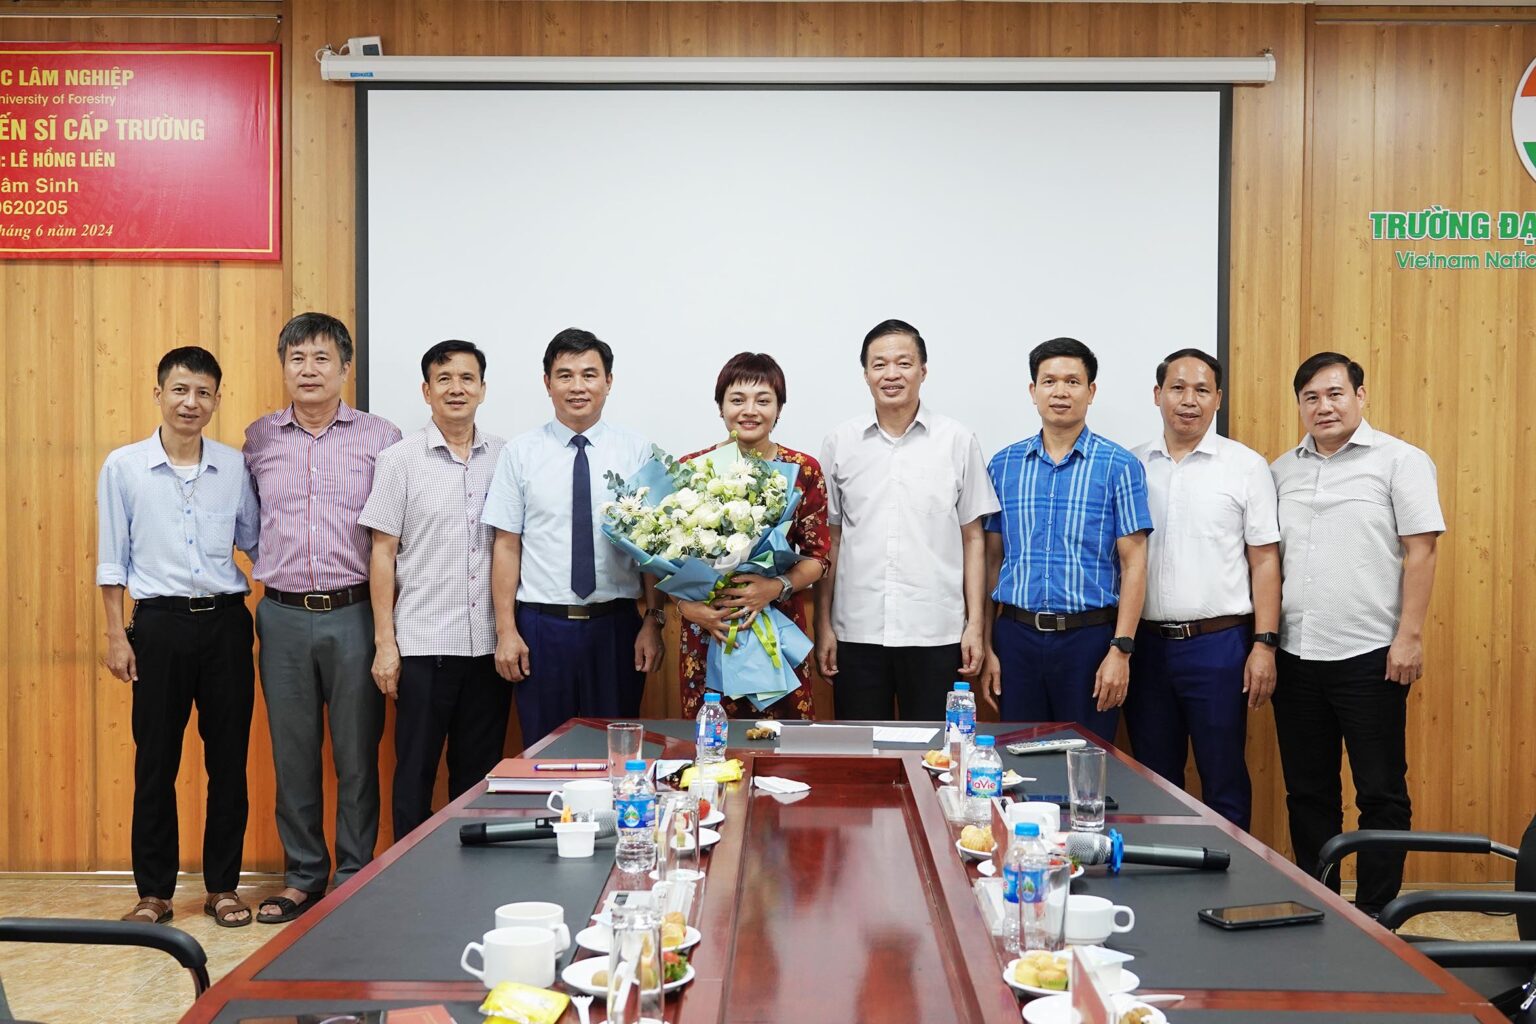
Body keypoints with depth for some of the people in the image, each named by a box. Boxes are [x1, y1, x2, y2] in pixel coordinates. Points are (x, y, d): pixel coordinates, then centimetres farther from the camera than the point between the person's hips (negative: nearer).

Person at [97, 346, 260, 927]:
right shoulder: (123, 467, 0)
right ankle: (154, 891, 18)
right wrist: (116, 635, -1)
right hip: (159, 623, -1)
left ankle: (222, 886, 18)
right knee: (155, 762, 5)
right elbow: (112, 561, 2)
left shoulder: (235, 466, 4)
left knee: (229, 759, 6)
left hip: (225, 621, 2)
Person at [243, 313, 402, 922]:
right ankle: (302, 877, 24)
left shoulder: (379, 438, -1)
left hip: (353, 614, -2)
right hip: (283, 616, 3)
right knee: (292, 754, 11)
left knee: (357, 755, 5)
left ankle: (354, 880, 18)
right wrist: (278, 569, 8)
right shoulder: (258, 439, 7)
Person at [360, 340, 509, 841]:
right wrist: (384, 643, -5)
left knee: (480, 774, 11)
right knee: (415, 773, 5)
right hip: (423, 645, -2)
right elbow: (383, 554, 0)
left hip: (488, 644, 2)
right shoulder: (399, 460, 0)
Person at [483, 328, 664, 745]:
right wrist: (506, 631, -4)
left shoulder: (638, 452, 2)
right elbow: (506, 546, 1)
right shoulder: (520, 453, 2)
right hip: (541, 625, 0)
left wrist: (653, 621, -6)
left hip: (616, 625, 0)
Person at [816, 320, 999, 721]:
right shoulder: (839, 444, 5)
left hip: (936, 633, -1)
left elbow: (972, 539, 5)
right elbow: (830, 539, 8)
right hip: (857, 633, 1)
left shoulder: (958, 442, 3)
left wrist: (975, 624, 0)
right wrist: (823, 625, 4)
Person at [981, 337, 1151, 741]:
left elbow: (1133, 564, -4)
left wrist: (1121, 650, -10)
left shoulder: (1119, 466, -1)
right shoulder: (1003, 465, 7)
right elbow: (992, 560, 9)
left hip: (1089, 636, -2)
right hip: (1016, 635, 3)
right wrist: (986, 645, 4)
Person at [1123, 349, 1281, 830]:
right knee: (1154, 782, 12)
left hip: (1218, 643, -3)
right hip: (1146, 642, 3)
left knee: (1224, 782, 5)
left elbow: (1265, 561, -1)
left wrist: (1265, 645, -8)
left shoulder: (1246, 466, 0)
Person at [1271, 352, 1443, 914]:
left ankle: (1375, 915, 15)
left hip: (1369, 656, -5)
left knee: (1381, 794, 3)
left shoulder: (1400, 461, -3)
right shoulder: (1283, 470, 11)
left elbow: (1420, 552, -7)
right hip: (1295, 656, 5)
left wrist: (1409, 637, -13)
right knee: (1308, 793, 12)